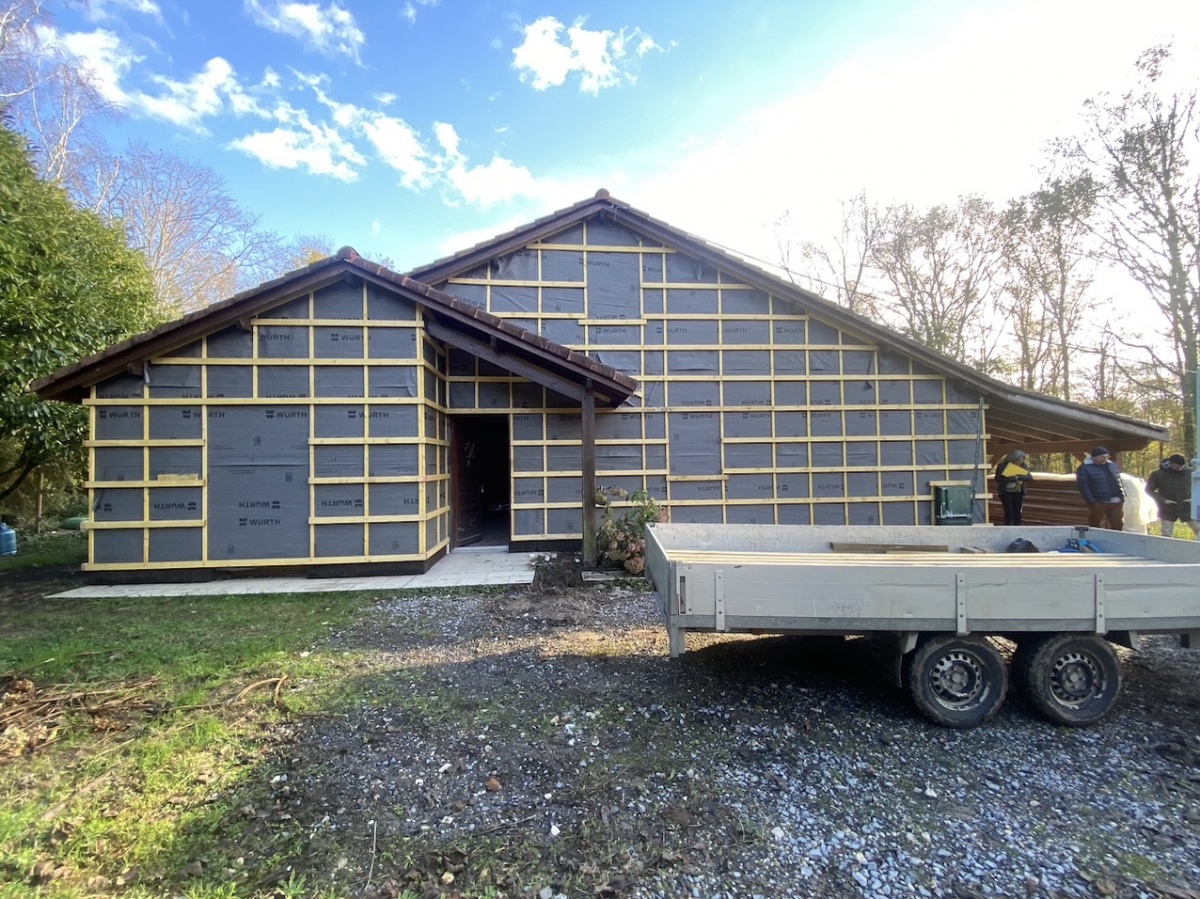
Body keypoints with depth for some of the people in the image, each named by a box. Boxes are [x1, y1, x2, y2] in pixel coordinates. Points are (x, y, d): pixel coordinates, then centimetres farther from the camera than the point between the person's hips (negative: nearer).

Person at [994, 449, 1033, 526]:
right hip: (1006, 492, -4)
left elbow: (1030, 477, -9)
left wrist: (1018, 477, -27)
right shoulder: (1002, 465, -12)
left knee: (1017, 513, 4)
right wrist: (1013, 478, -27)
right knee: (1009, 513, -8)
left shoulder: (1022, 466, 0)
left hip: (1018, 492, 4)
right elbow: (998, 479, -22)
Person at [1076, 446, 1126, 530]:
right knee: (1094, 526, 1)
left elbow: (1119, 481, 20)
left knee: (1118, 525, 10)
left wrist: (1122, 496, 11)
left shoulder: (1111, 465, 13)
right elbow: (1082, 486, -13)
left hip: (1116, 502, 6)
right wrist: (1091, 501, -18)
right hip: (1098, 503, -6)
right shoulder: (1084, 468, -9)